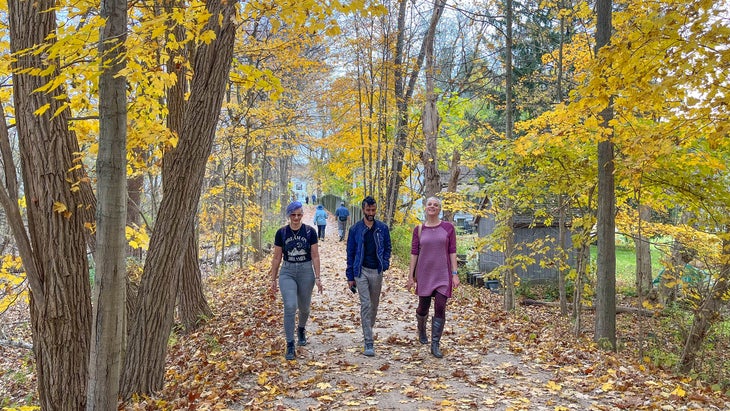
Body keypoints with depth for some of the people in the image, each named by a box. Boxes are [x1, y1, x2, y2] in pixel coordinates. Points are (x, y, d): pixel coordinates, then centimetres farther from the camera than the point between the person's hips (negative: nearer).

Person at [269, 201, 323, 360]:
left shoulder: (310, 231, -3)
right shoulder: (281, 233, -2)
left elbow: (315, 256, -1)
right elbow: (277, 257, 4)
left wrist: (317, 278, -5)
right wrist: (273, 279, 5)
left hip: (306, 271, 1)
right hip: (287, 272, -1)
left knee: (304, 307, 14)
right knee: (290, 307, -17)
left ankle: (301, 329, 47)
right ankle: (290, 345, -10)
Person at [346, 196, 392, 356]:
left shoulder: (382, 228, 4)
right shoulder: (355, 229, -1)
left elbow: (387, 247, 14)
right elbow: (350, 253, 3)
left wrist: (385, 263, -4)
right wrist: (350, 277, 3)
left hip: (377, 272, 3)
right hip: (361, 271, -3)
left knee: (374, 305, 12)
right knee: (365, 304, -12)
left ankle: (367, 334, 32)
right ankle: (369, 343, -13)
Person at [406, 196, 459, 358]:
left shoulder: (448, 227, 0)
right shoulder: (419, 229, 2)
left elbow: (452, 252, 0)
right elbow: (414, 253, 3)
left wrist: (455, 274, -5)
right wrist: (410, 276, 1)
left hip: (443, 274, -1)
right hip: (424, 273, 1)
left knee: (440, 308, -7)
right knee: (423, 307, 12)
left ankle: (435, 344, 1)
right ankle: (421, 329, 43)